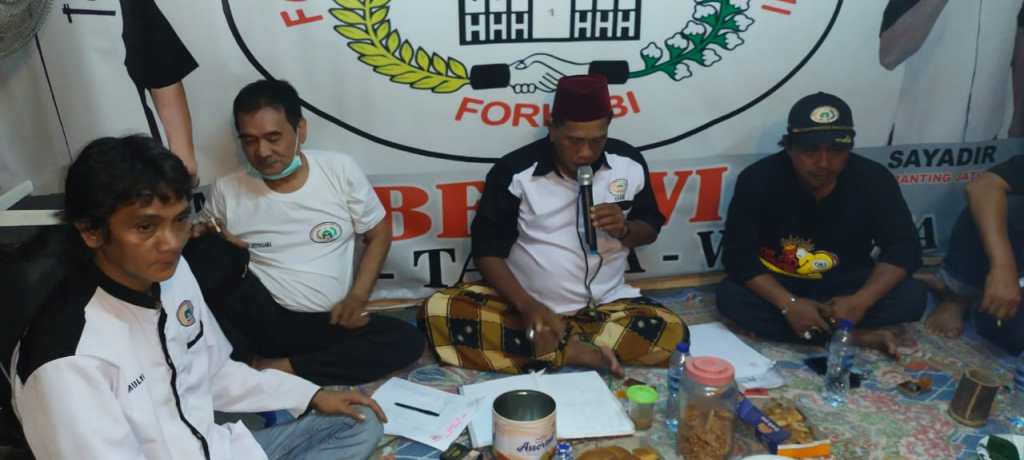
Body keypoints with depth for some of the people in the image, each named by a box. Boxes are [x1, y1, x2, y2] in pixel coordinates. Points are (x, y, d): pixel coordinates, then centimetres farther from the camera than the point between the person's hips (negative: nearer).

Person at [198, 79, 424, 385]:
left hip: (329, 324, 1)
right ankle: (245, 361, -13)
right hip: (262, 320, 0)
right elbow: (204, 256, 11)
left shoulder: (340, 170, -3)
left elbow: (378, 233, 5)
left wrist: (357, 296, -7)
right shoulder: (226, 190, -1)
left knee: (408, 340, -23)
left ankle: (280, 369, -18)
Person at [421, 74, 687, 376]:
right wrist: (527, 306, -22)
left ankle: (551, 348, -18)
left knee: (671, 333, -26)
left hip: (603, 307, 1)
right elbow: (488, 250, -6)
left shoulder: (630, 164, -3)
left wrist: (624, 230, -14)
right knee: (439, 312, -25)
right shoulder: (515, 171, -10)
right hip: (525, 305, 0)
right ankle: (576, 352, -23)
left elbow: (650, 229, 11)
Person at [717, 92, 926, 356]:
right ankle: (860, 336, -24)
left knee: (912, 297, -22)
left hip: (845, 282, 1)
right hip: (777, 284, 0)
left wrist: (861, 301, -29)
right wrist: (788, 304, -33)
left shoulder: (874, 180, -15)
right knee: (730, 296, -31)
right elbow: (737, 254, -21)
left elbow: (904, 248, -13)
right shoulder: (758, 179, -21)